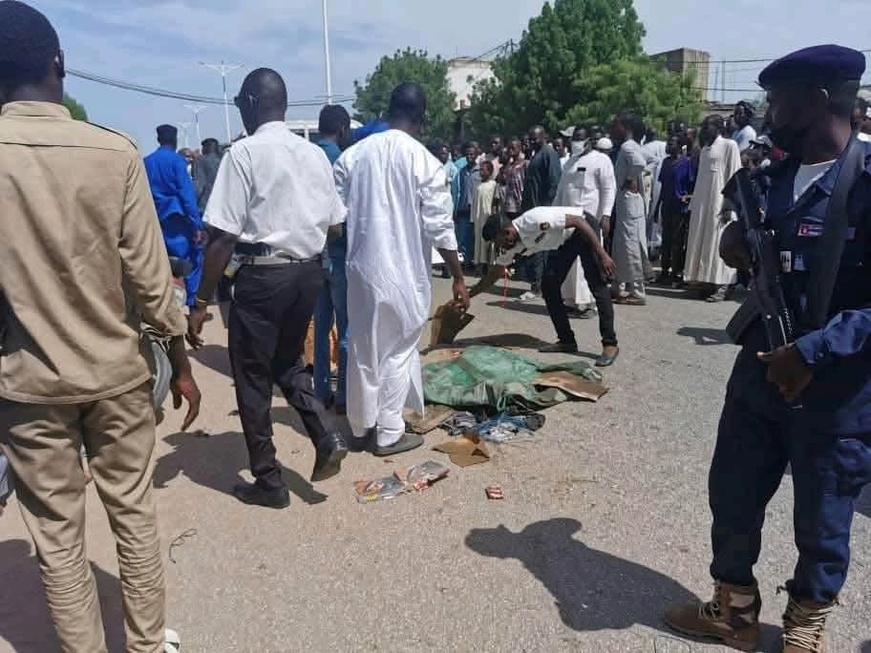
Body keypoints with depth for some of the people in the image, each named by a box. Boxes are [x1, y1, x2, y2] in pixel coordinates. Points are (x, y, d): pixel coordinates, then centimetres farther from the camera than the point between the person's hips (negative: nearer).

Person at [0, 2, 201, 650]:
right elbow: (148, 273, -8)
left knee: (57, 533, 13)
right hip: (117, 371, 1)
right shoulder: (115, 151, -9)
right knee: (134, 513, 15)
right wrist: (181, 363, 3)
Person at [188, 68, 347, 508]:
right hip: (308, 272, 6)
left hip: (262, 275, -6)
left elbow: (225, 237, -15)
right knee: (288, 363, 25)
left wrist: (201, 302, -10)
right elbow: (335, 227, 12)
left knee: (252, 376, 9)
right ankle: (327, 436, 8)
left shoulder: (244, 153, -10)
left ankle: (268, 481, 19)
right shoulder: (315, 154, 8)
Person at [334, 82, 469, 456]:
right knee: (398, 351, 8)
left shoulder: (352, 155, 2)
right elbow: (439, 228, -11)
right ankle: (388, 433, 17)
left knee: (362, 348, 14)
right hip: (404, 271, -4)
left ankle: (361, 428, 26)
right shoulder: (424, 161, -9)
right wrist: (458, 278, -4)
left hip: (361, 267, 4)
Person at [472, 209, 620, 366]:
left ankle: (610, 344, -12)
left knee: (597, 285, -16)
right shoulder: (512, 247, -11)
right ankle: (567, 341, 7)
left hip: (584, 230, -7)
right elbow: (494, 274, 3)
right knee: (549, 286, -2)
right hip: (563, 241, 8)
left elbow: (578, 221, -31)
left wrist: (602, 254, -33)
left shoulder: (535, 220, -35)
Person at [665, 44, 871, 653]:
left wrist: (814, 350, -26)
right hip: (760, 370, 6)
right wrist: (738, 245, -1)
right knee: (732, 497, 14)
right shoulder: (773, 178, 7)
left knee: (821, 521, 14)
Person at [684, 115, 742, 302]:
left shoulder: (729, 145, -2)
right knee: (701, 243, 4)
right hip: (701, 203, 7)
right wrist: (692, 204, 10)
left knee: (718, 243, -7)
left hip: (719, 203, -7)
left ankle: (721, 286, -4)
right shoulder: (704, 150, 18)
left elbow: (734, 176, -8)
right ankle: (705, 282, 10)